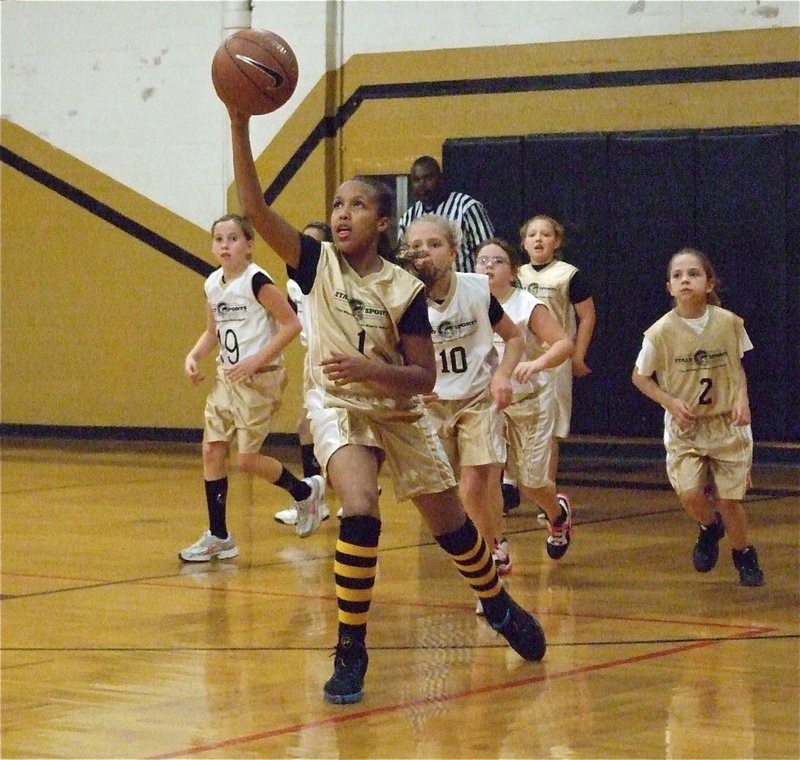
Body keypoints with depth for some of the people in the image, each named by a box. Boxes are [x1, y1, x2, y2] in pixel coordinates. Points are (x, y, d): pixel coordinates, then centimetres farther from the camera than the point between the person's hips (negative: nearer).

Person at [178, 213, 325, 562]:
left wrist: (255, 361, -21)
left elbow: (291, 325, -17)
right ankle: (218, 537, 8)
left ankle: (305, 491, 22)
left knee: (246, 459, -5)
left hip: (259, 378, -7)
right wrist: (193, 356, 2)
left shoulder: (256, 281, -16)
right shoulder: (213, 284, 6)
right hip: (226, 377, 7)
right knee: (212, 451, 1)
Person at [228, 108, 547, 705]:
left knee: (451, 525, 11)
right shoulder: (318, 264, -9)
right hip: (339, 409, -1)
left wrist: (368, 369, -28)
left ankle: (500, 607, 42)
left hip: (401, 413, 1)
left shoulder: (405, 288, -11)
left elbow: (425, 377, -10)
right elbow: (253, 205, -21)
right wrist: (240, 124, -32)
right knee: (360, 511, -28)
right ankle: (350, 651, -18)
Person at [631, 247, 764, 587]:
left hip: (728, 425, 1)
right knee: (690, 495, -17)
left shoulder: (729, 323, -9)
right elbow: (640, 377, 1)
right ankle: (710, 527, 20)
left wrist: (742, 399, -9)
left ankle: (744, 557, 30)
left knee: (729, 499, 1)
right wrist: (670, 401, -14)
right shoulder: (661, 332, -13)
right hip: (684, 428, -1)